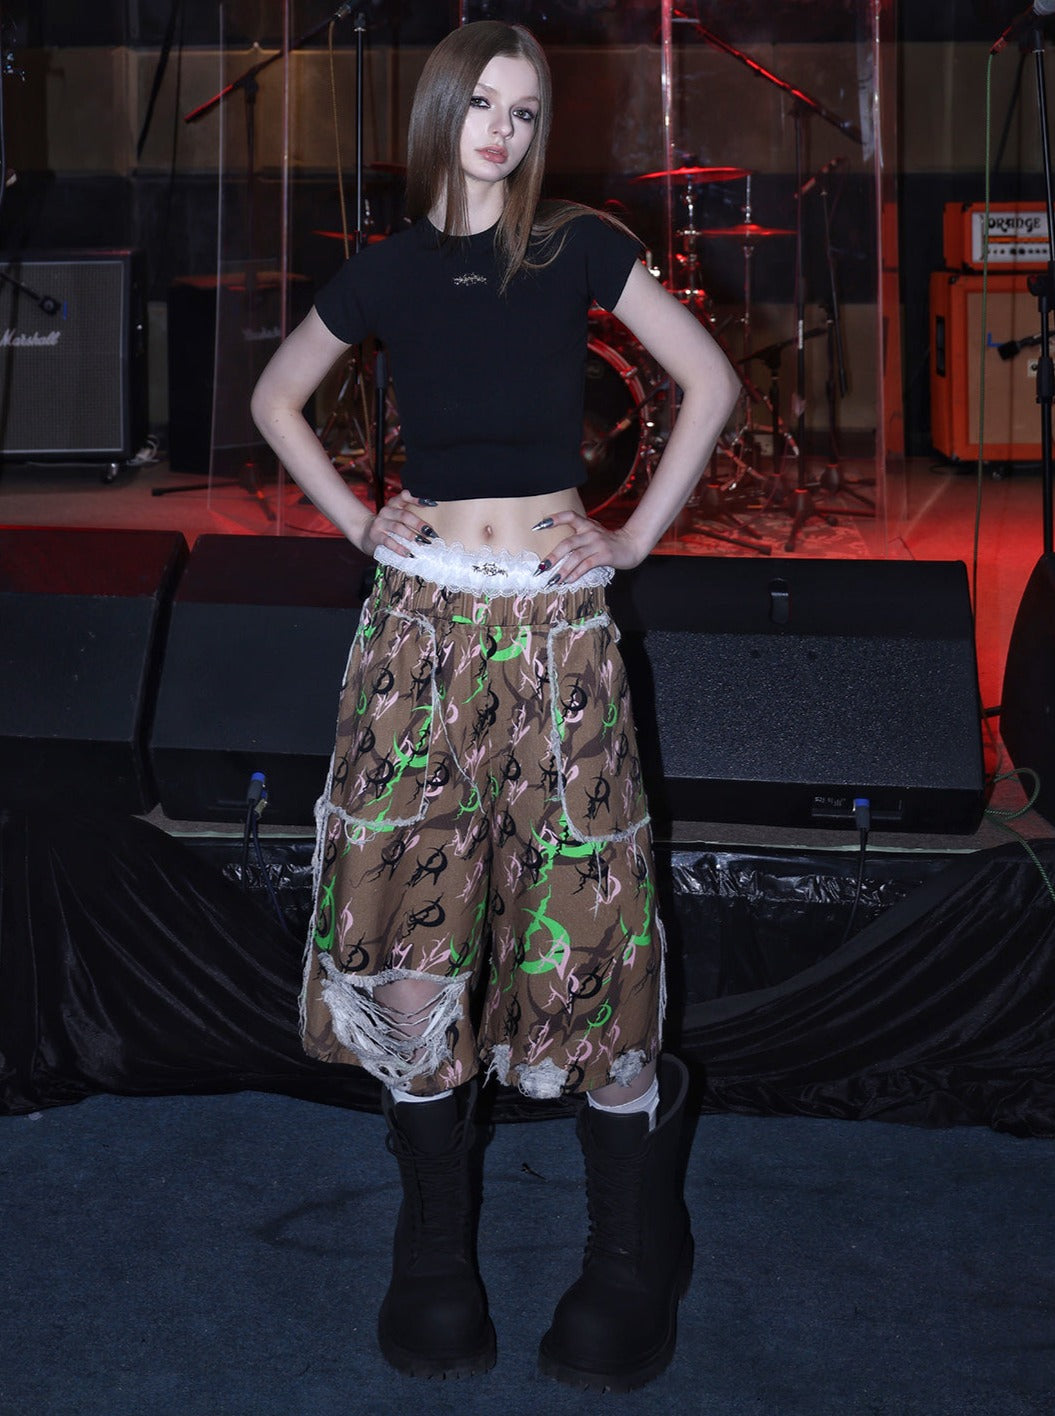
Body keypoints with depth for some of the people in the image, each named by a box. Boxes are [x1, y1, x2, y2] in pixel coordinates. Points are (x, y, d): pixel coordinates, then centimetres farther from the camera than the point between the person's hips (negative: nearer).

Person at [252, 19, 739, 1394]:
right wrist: (357, 519, 9)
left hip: (556, 619, -2)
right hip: (423, 619, 2)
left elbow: (711, 381, 5)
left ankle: (633, 1258, 15)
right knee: (409, 928, 0)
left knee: (582, 926, -2)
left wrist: (639, 533, 1)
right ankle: (437, 1255, 17)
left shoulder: (580, 249, 1)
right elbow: (276, 398, 20)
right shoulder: (387, 270, 7)